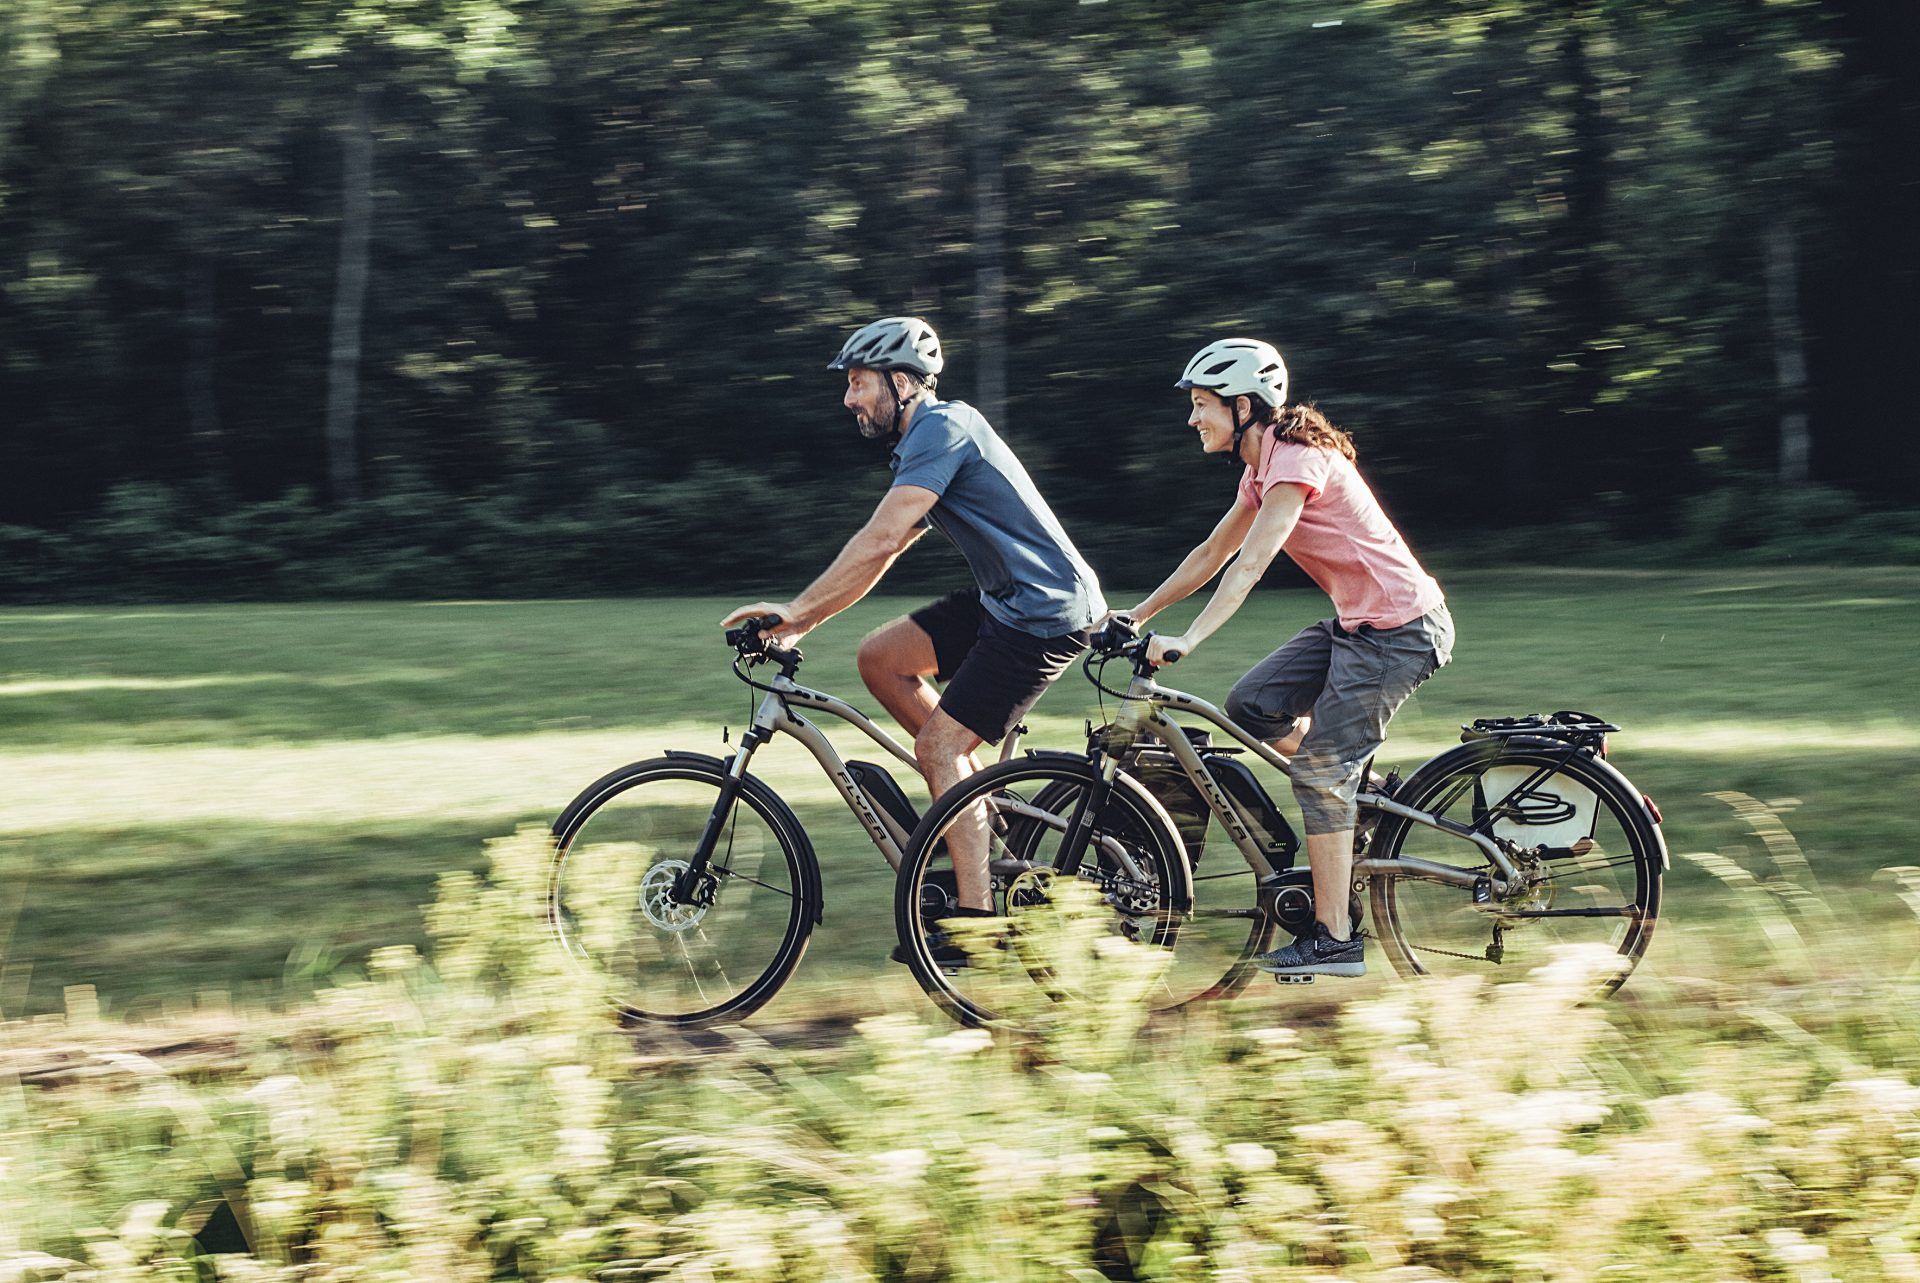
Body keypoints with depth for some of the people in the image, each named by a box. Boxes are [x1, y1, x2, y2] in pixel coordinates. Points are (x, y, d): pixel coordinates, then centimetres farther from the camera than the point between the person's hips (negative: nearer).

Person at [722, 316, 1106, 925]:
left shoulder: (942, 427, -16)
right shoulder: (928, 440, 16)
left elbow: (880, 542, -25)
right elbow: (883, 549, 17)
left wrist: (798, 611, -23)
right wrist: (801, 617, 10)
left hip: (1045, 612, -10)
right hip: (1002, 600, 10)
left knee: (937, 746, -11)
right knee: (880, 657, 7)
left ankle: (977, 922, -9)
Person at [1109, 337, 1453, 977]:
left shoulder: (1296, 460, -19)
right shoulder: (1262, 466, 10)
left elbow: (1250, 565, -29)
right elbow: (1212, 553, 16)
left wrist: (1187, 640, -35)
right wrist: (1135, 617, 14)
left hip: (1399, 629, -9)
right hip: (1356, 620, 9)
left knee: (1321, 766, -9)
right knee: (1252, 705, 3)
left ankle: (1335, 939, -3)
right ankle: (1356, 800, 16)